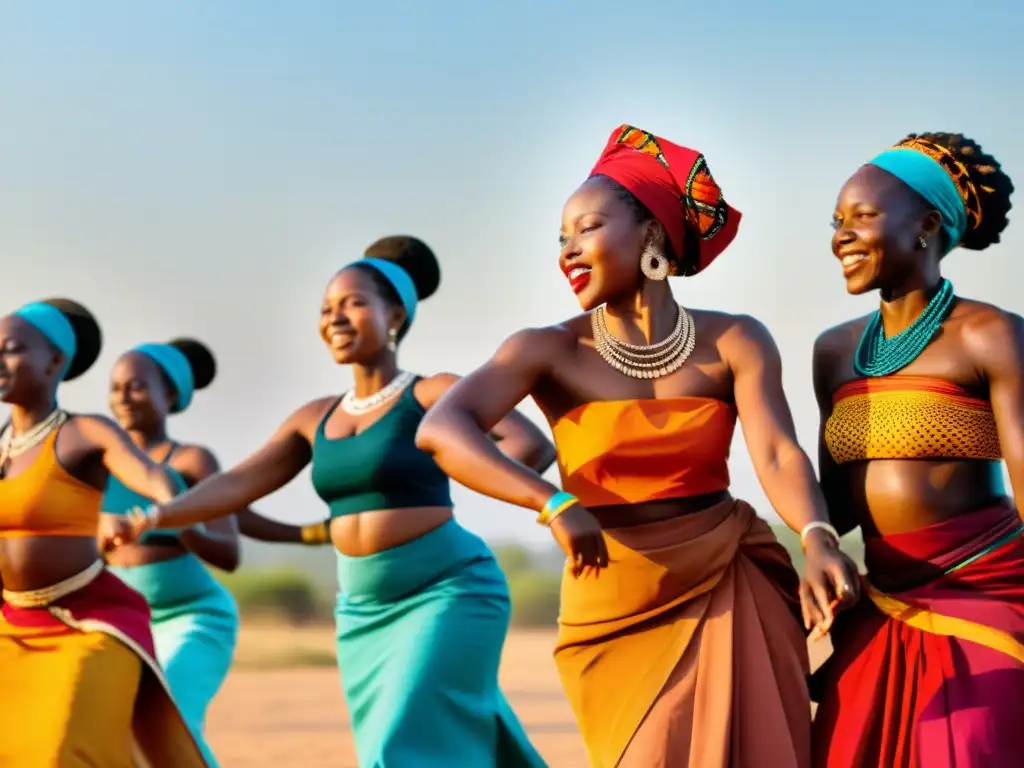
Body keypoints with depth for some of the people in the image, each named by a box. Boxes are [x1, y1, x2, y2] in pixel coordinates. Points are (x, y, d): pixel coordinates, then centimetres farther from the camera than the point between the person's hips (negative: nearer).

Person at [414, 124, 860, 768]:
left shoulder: (733, 342, -3)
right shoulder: (551, 351, -6)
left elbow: (777, 452, -16)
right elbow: (441, 430, -20)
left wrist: (818, 541, -37)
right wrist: (553, 501, -35)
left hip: (731, 592, 0)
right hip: (615, 606, 0)